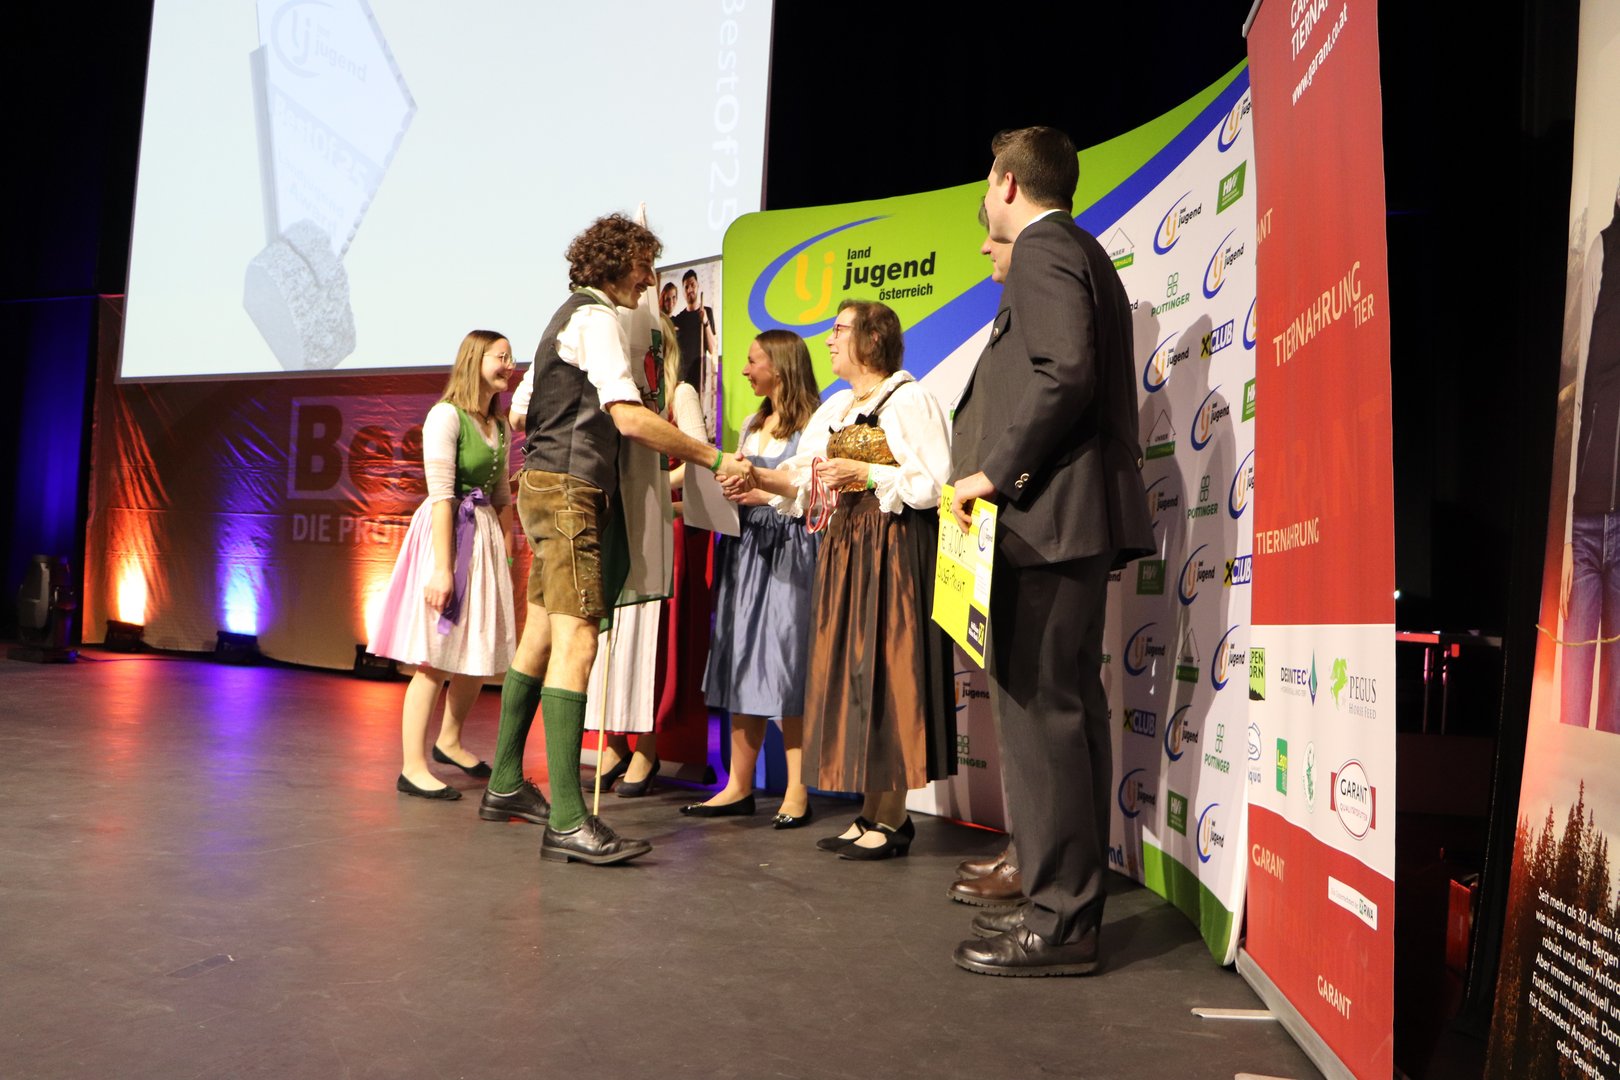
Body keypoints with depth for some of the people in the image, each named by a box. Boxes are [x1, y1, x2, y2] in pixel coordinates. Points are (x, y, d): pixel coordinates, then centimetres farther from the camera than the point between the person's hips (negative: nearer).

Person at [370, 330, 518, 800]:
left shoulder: (498, 426, 13)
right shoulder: (446, 415, -11)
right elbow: (441, 496, -17)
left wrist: (508, 554, 16)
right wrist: (442, 568, -21)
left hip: (486, 538, 8)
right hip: (447, 535, -8)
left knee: (481, 652, 14)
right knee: (434, 657, -6)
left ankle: (449, 742, 34)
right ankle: (412, 768, 1)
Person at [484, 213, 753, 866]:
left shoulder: (568, 317, 23)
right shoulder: (596, 317, -9)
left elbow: (519, 412, 28)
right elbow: (629, 418, -21)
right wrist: (713, 458, -18)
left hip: (547, 488, 11)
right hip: (568, 491, -11)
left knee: (541, 637, 12)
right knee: (575, 642, -18)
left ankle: (505, 786, 20)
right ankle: (568, 823, -22)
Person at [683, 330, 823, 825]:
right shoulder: (752, 426, 21)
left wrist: (768, 492, -14)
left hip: (791, 552, -7)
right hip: (746, 550, 8)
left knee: (786, 665, -7)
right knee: (741, 666, 6)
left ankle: (797, 792, 1)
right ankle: (739, 787, 12)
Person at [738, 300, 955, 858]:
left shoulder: (911, 400, -6)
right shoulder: (834, 409, 19)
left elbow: (937, 483, -14)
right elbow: (804, 481, 11)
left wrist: (864, 473, -16)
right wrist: (756, 476, -5)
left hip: (896, 550, -8)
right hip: (844, 548, 8)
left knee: (884, 672, -7)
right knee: (850, 675, 7)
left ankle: (891, 818, 2)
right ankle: (873, 812, 14)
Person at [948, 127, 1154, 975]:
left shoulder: (1042, 251, -6)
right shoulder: (1080, 253, 25)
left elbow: (1063, 373, -21)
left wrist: (995, 473, -17)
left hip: (1047, 519, -11)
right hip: (1069, 520, 11)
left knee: (1040, 714, -8)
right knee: (1062, 713, 13)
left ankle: (1058, 921, -2)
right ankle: (1068, 900, 22)